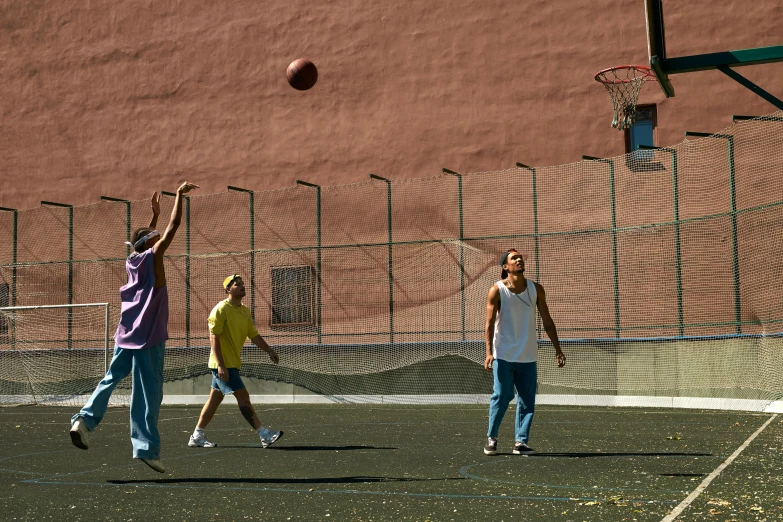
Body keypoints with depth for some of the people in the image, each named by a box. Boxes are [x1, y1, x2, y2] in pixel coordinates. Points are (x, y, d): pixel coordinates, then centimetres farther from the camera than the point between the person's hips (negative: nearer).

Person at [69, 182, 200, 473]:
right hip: (148, 336, -7)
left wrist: (155, 214, 39)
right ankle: (146, 447, -7)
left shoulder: (133, 260, 13)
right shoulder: (152, 257, -5)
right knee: (148, 392, -5)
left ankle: (85, 419, -2)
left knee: (112, 377, 16)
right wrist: (180, 194, -1)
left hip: (126, 334, 7)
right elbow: (174, 226, -9)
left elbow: (147, 237, 34)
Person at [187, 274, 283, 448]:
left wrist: (269, 351, 3)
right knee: (243, 396, -10)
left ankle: (197, 436, 21)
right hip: (223, 364, -9)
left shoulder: (245, 311, 11)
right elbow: (214, 338, -17)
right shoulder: (221, 309, -13)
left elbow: (254, 335, 16)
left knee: (215, 399, 13)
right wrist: (221, 365, -23)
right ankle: (264, 435, -10)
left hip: (232, 363, 9)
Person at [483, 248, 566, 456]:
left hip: (528, 356, 4)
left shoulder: (536, 289, 5)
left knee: (527, 400, 1)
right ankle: (491, 438, 13)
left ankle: (520, 442, 9)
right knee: (501, 397, -3)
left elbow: (547, 321, 10)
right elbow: (490, 323, -8)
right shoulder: (497, 290, -5)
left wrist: (557, 349, 7)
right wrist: (489, 352, -17)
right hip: (504, 355, -3)